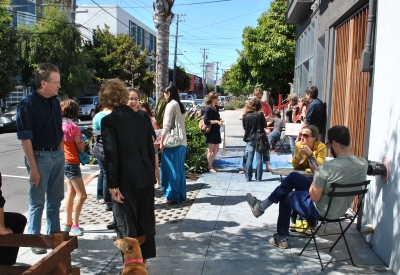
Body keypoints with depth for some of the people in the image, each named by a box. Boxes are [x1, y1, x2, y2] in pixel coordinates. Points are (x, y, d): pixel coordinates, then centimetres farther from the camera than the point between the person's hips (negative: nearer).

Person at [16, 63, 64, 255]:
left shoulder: (55, 102, 5)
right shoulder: (27, 104, -14)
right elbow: (25, 138, -16)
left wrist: (61, 153, 11)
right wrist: (33, 167, -18)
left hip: (57, 155, 6)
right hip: (39, 156, -6)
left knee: (56, 198, 15)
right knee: (37, 201, 6)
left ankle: (54, 234, 30)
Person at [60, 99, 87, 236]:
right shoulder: (73, 126, -17)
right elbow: (80, 147, -10)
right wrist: (83, 142, 10)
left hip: (64, 162, 9)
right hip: (72, 163, -9)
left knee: (71, 192, 16)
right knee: (81, 195, -5)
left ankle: (68, 223, 23)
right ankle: (74, 226, -4)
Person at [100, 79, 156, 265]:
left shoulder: (108, 121, -9)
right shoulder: (139, 118, 7)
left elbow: (111, 155, -14)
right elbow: (150, 149, 9)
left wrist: (113, 185, -10)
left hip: (126, 180, -6)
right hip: (146, 178, 6)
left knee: (126, 224, 7)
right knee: (145, 219, 18)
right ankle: (144, 258, 32)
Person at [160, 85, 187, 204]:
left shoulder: (171, 105, -9)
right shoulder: (180, 105, 15)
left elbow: (167, 125, -14)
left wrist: (161, 141, -11)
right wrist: (163, 135, 20)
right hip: (182, 141, 8)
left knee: (171, 169, -2)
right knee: (179, 169, 12)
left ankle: (173, 196, 1)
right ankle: (181, 194, 18)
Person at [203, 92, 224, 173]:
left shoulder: (216, 108, 11)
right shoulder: (208, 109, -14)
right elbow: (206, 121, -20)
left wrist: (220, 120, 2)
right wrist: (216, 121, -23)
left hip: (216, 132, 8)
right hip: (210, 132, -8)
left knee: (216, 150, 14)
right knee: (210, 150, 2)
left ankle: (210, 165, 27)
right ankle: (210, 167, 11)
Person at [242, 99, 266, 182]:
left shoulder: (246, 116, -3)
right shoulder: (260, 114, -9)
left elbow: (244, 127, 5)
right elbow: (265, 125, 0)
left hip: (249, 139, 2)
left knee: (249, 158, 7)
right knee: (259, 158, 5)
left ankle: (248, 177, 8)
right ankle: (258, 177, 6)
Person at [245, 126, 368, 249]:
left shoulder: (328, 166, -32)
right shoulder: (363, 163, -11)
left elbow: (314, 197, -21)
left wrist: (316, 172, -10)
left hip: (322, 211, -7)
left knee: (285, 197, 20)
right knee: (293, 176, 14)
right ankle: (262, 205, 27)